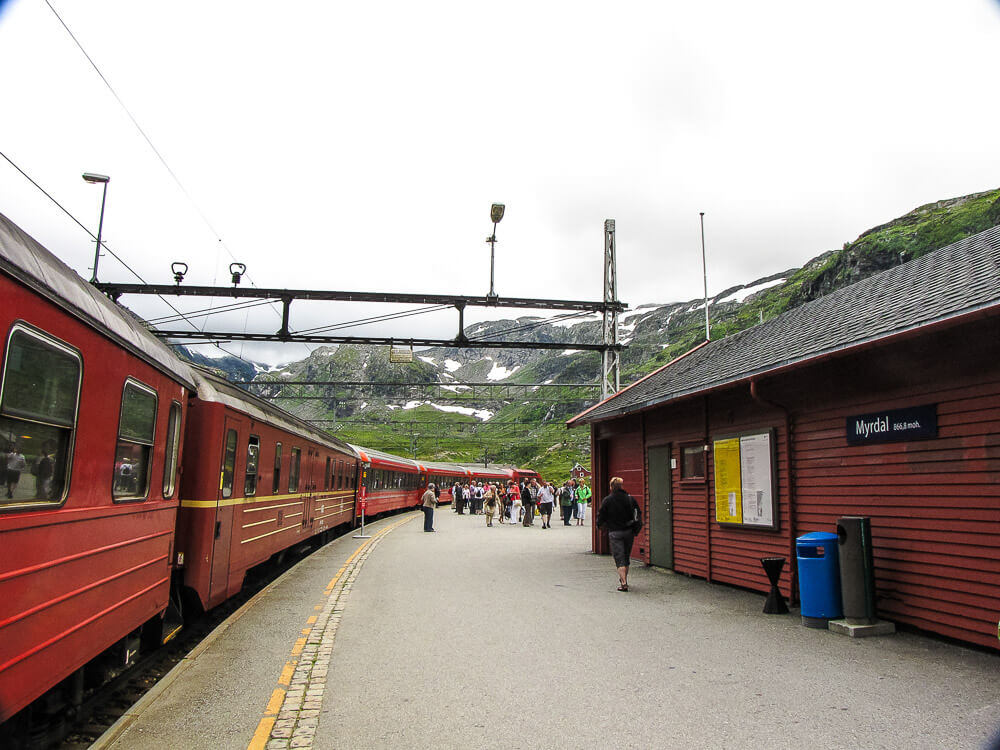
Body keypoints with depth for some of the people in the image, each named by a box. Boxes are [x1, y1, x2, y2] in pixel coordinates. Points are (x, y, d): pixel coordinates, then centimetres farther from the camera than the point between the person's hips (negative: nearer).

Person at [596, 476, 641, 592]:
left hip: (614, 533, -3)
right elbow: (638, 516, 2)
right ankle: (624, 580, 30)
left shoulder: (607, 501, -7)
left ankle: (623, 583, -12)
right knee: (626, 557, 17)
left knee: (619, 558, -2)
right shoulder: (630, 499, 1)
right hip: (629, 532, 3)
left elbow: (601, 518, -4)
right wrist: (635, 530, 13)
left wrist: (604, 525, 15)